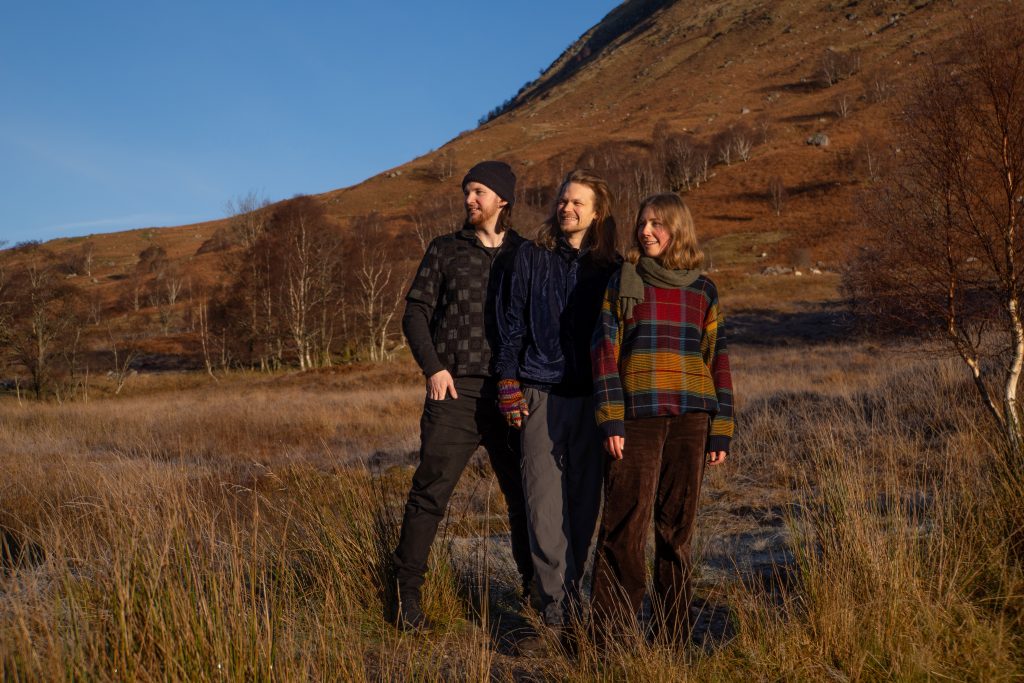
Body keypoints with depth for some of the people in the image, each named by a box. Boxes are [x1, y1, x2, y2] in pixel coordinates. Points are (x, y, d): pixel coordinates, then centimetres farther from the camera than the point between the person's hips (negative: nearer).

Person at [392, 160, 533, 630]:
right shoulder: (445, 250, 8)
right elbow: (416, 312, 6)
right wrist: (433, 367, -8)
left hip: (512, 393, 2)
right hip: (456, 391, -1)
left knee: (526, 494, 7)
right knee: (430, 491, -6)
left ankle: (535, 587, 22)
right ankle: (408, 594, 4)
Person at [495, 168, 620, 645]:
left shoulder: (610, 268, 7)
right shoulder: (532, 257, 7)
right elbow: (512, 325, 8)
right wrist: (508, 386, 0)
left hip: (592, 400, 1)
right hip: (541, 396, -1)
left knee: (583, 505, 4)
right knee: (544, 507, -6)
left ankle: (565, 598, 18)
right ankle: (559, 614, -1)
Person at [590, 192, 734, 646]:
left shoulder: (702, 290, 12)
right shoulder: (623, 283, 7)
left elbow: (718, 361, 12)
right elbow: (604, 352, 1)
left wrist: (721, 431, 5)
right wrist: (610, 420, -9)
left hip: (689, 420, 2)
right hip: (637, 416, -2)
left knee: (677, 528, 7)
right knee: (625, 526, -6)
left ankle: (672, 634, 16)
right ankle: (608, 632, 1)